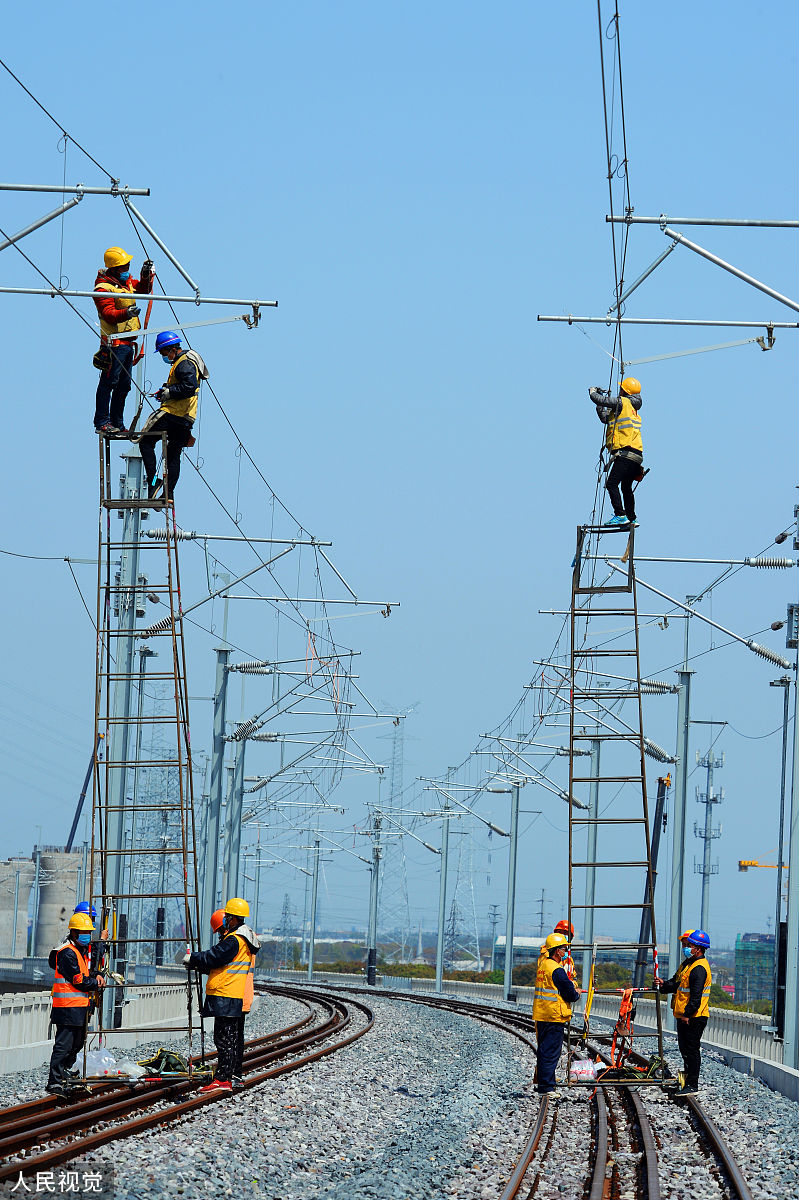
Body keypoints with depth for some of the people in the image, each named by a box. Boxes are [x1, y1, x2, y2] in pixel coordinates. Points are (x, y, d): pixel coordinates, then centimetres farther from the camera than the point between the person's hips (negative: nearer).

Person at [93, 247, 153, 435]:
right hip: (114, 342, -10)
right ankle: (102, 423, -10)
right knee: (109, 382, -10)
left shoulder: (127, 282, 15)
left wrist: (146, 276, 10)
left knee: (124, 385, 13)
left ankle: (117, 424, 19)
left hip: (128, 343, 10)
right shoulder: (104, 288, -12)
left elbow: (143, 290, 30)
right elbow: (108, 314, -23)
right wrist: (126, 313, -40)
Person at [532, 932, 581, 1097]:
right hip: (554, 1016, -9)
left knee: (544, 1051, 15)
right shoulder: (556, 970, -17)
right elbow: (570, 994, -14)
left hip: (541, 1015, 9)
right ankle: (546, 1087, -5)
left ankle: (544, 1084, 21)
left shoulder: (542, 964, 10)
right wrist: (576, 995, 9)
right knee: (551, 1052, -5)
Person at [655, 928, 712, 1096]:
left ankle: (692, 1086, -6)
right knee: (685, 1049, 16)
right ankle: (688, 1081, 25)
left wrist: (688, 1014, -24)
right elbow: (677, 984, 20)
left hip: (694, 1018, -10)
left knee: (691, 1050, -7)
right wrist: (664, 984, 0)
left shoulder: (699, 968, -17)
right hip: (684, 1016, 10)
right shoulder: (687, 964, 16)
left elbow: (696, 995, -22)